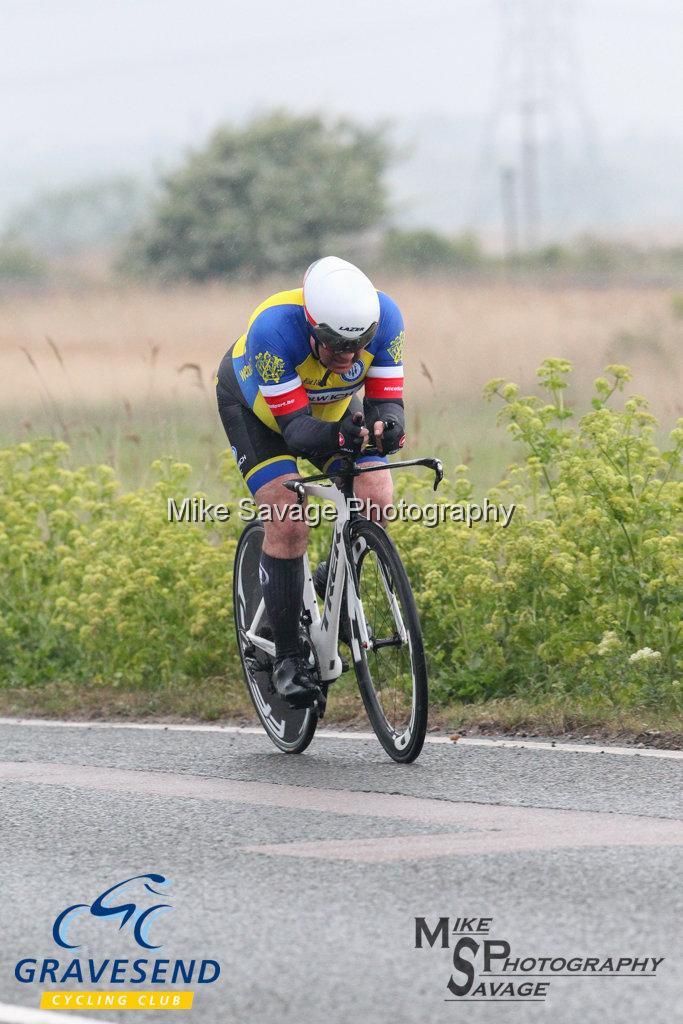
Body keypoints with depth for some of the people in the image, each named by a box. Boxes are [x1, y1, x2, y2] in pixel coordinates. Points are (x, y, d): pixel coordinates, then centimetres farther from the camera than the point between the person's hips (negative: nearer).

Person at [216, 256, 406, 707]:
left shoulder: (383, 316, -32)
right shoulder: (274, 330, -42)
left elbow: (387, 400, -27)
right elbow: (295, 426, -38)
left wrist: (386, 428, -51)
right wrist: (337, 436, -59)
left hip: (333, 403, 4)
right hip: (254, 403, -3)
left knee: (376, 498, -18)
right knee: (287, 521, -20)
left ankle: (335, 584, 12)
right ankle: (287, 658, -7)